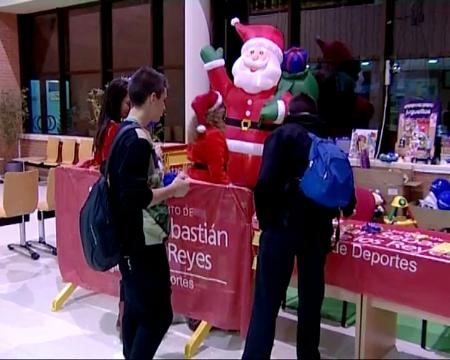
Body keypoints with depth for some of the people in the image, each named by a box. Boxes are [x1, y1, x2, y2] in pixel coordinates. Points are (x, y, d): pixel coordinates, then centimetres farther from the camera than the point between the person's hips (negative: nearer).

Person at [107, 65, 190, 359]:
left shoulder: (124, 132, 10)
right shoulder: (138, 139, -20)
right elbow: (135, 197, -26)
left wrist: (165, 186, 10)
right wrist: (173, 190, -13)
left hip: (131, 238, 10)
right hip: (142, 242, -10)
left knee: (136, 307, 19)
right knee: (158, 314, -1)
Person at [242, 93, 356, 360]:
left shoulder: (283, 134, 2)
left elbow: (266, 183, -12)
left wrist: (266, 220, 1)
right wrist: (346, 209, 42)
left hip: (284, 224, -4)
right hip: (318, 228, 4)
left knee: (267, 301, 1)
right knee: (311, 298, 16)